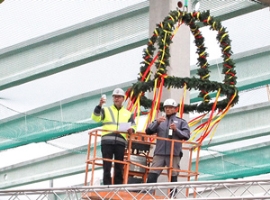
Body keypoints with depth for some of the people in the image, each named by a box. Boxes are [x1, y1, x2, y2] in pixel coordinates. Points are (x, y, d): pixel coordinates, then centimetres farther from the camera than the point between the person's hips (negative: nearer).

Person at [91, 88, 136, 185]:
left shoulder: (128, 113, 21)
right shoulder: (106, 110, 15)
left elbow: (133, 125, 11)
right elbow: (96, 118, -2)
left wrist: (131, 129, -13)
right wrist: (99, 106, -18)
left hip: (120, 142, 2)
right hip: (107, 141, -2)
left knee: (119, 168, 2)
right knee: (107, 167, -5)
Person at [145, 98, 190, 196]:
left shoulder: (181, 122, 12)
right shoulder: (159, 121, 18)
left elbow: (186, 135, 2)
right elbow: (148, 131, 8)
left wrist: (176, 130, -13)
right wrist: (156, 122, -8)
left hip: (174, 154, -2)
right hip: (159, 153, 2)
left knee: (173, 177, -1)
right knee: (152, 175, -8)